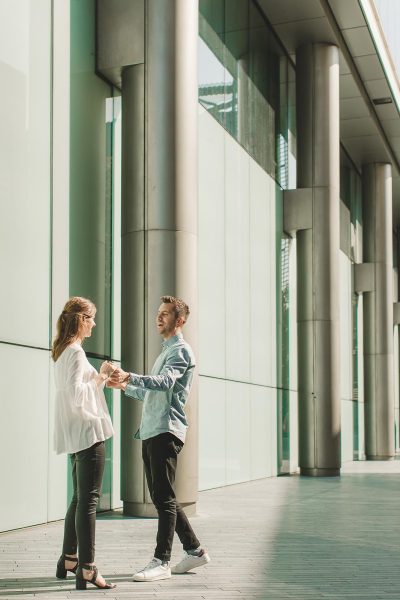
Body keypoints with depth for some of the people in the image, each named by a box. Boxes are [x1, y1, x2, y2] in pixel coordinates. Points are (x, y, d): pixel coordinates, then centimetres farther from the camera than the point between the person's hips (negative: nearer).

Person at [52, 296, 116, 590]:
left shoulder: (62, 351, 17)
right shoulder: (75, 351, -13)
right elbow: (77, 394, -21)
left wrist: (100, 378, 16)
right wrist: (100, 378, -10)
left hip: (76, 435, 10)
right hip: (88, 431, -10)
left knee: (80, 498, 18)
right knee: (88, 499, -10)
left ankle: (68, 560, 25)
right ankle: (86, 569, -11)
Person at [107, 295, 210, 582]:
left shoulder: (181, 351, -6)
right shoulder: (166, 351, 25)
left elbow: (164, 382, -26)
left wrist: (130, 376, -39)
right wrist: (125, 386, 22)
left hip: (167, 430, -10)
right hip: (151, 431, 10)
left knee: (164, 497, -9)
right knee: (161, 497, 12)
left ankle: (162, 561, -7)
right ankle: (195, 550, 20)